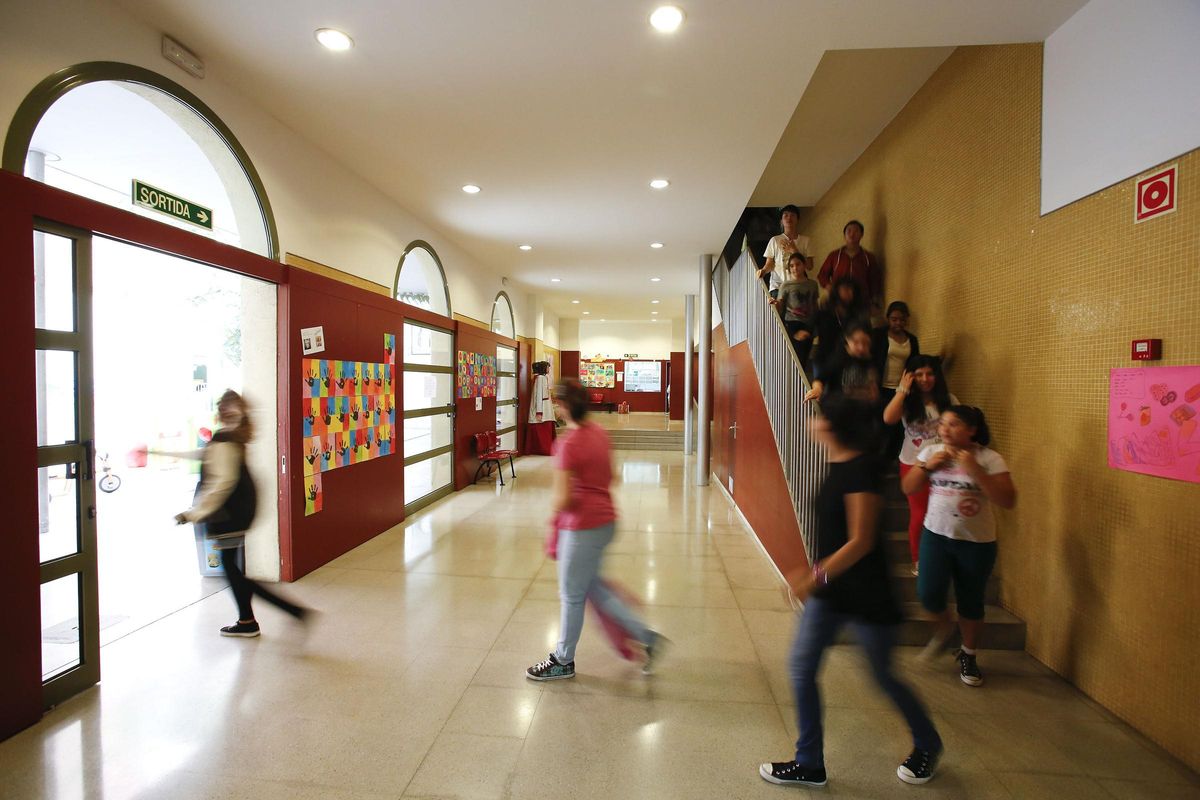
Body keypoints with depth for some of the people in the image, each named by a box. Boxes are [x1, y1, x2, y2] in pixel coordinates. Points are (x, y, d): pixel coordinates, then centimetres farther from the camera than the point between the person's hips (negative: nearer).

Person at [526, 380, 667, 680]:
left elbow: (563, 498, -21)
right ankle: (647, 637, 27)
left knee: (571, 595, 11)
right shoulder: (598, 432, 4)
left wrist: (557, 513, -1)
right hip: (605, 519, 9)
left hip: (583, 526, -9)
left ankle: (563, 661, 32)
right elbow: (610, 477, 14)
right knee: (591, 587, 23)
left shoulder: (568, 443, -21)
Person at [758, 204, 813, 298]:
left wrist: (794, 250, -8)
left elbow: (809, 266, 3)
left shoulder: (805, 240, 9)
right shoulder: (775, 240, 6)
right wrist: (763, 270, -17)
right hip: (778, 286, -1)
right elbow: (769, 263, 6)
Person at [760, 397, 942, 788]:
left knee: (882, 676, 14)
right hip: (831, 589, 8)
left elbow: (860, 542, -24)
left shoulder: (861, 469, -22)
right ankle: (809, 763, 22)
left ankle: (927, 745, 44)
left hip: (864, 593, -8)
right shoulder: (839, 466, 4)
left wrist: (816, 577, -23)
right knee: (801, 666, 6)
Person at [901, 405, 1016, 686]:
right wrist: (927, 466, -13)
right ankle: (944, 625, 28)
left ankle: (968, 655, 36)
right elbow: (908, 489, 2)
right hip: (936, 534, 2)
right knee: (928, 593, -8)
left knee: (970, 602, 11)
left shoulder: (989, 458, -9)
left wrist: (975, 470, -24)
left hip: (977, 542, -2)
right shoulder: (931, 452, 0)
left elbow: (1008, 501, -17)